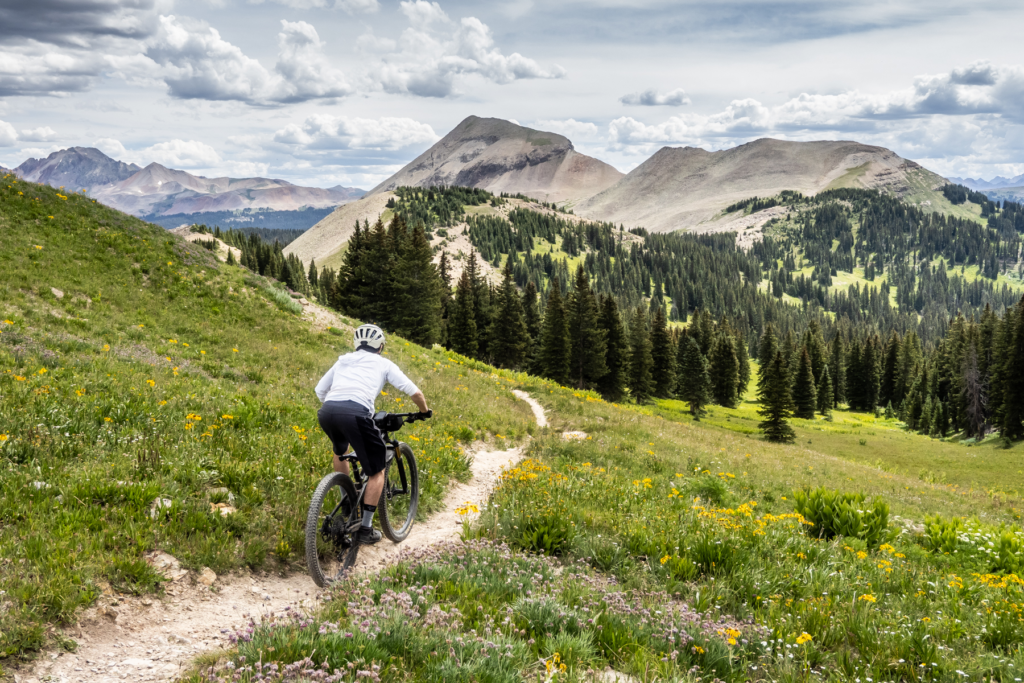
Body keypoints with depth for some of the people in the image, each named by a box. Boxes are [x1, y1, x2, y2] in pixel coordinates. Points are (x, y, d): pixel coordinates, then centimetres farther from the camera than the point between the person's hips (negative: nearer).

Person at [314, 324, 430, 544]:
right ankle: (366, 528, 11)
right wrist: (424, 410, 35)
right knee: (377, 471, 13)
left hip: (326, 412, 5)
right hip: (355, 414, -5)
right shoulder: (383, 364, 21)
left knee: (340, 451, 38)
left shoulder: (343, 361, 32)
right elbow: (414, 392, 16)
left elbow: (320, 390, 29)